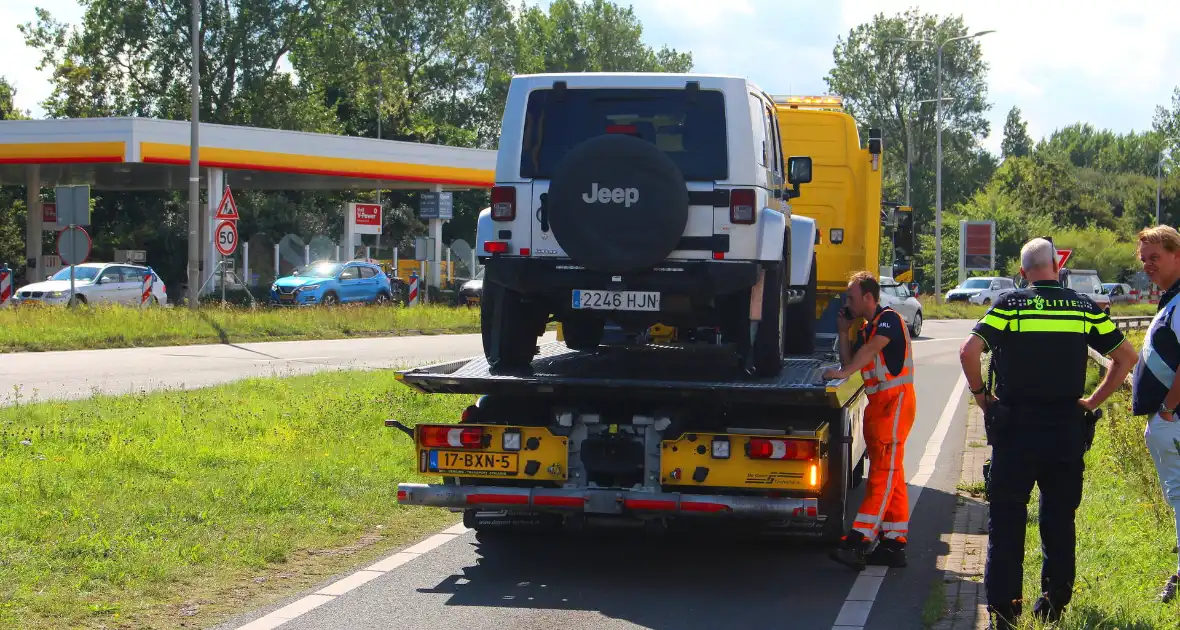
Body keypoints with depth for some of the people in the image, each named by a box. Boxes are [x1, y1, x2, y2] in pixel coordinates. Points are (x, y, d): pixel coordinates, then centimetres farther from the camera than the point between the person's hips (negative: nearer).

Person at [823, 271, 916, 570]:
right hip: (878, 402, 10)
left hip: (896, 400, -10)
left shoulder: (889, 319, -9)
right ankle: (893, 544, 14)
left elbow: (871, 349, -26)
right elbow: (849, 361, 14)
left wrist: (842, 373, -35)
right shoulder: (866, 328, 19)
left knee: (883, 473, -14)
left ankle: (859, 540, -24)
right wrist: (844, 331, 8)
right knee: (890, 474, 10)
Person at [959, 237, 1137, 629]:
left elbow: (969, 351, -16)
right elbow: (1126, 357, 4)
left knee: (1006, 518, 5)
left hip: (1015, 425, -2)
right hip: (1067, 429, 2)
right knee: (1060, 518, 13)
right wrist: (1093, 401, 9)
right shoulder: (1085, 308, 3)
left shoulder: (1010, 305, -6)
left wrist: (980, 393, -2)